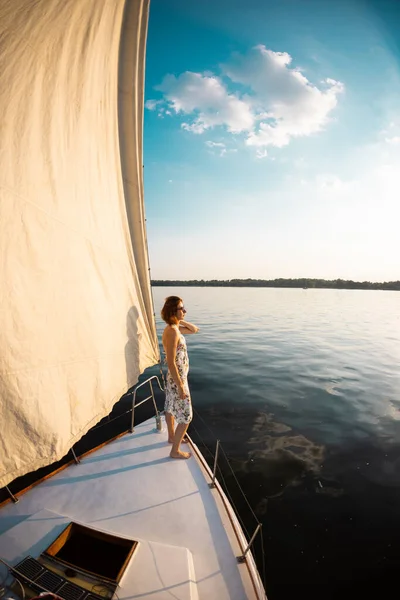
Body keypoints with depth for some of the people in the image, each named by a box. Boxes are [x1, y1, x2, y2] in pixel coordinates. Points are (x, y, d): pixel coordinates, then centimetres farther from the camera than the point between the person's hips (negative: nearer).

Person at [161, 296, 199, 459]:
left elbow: (195, 329, 14)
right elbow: (171, 363, -27)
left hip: (173, 377, 9)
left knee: (171, 409, 26)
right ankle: (175, 451, 20)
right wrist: (181, 387, -21)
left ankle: (172, 437, 47)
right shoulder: (172, 332, -27)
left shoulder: (175, 328, 1)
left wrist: (181, 321, -2)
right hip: (177, 379, -9)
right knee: (186, 416, 5)